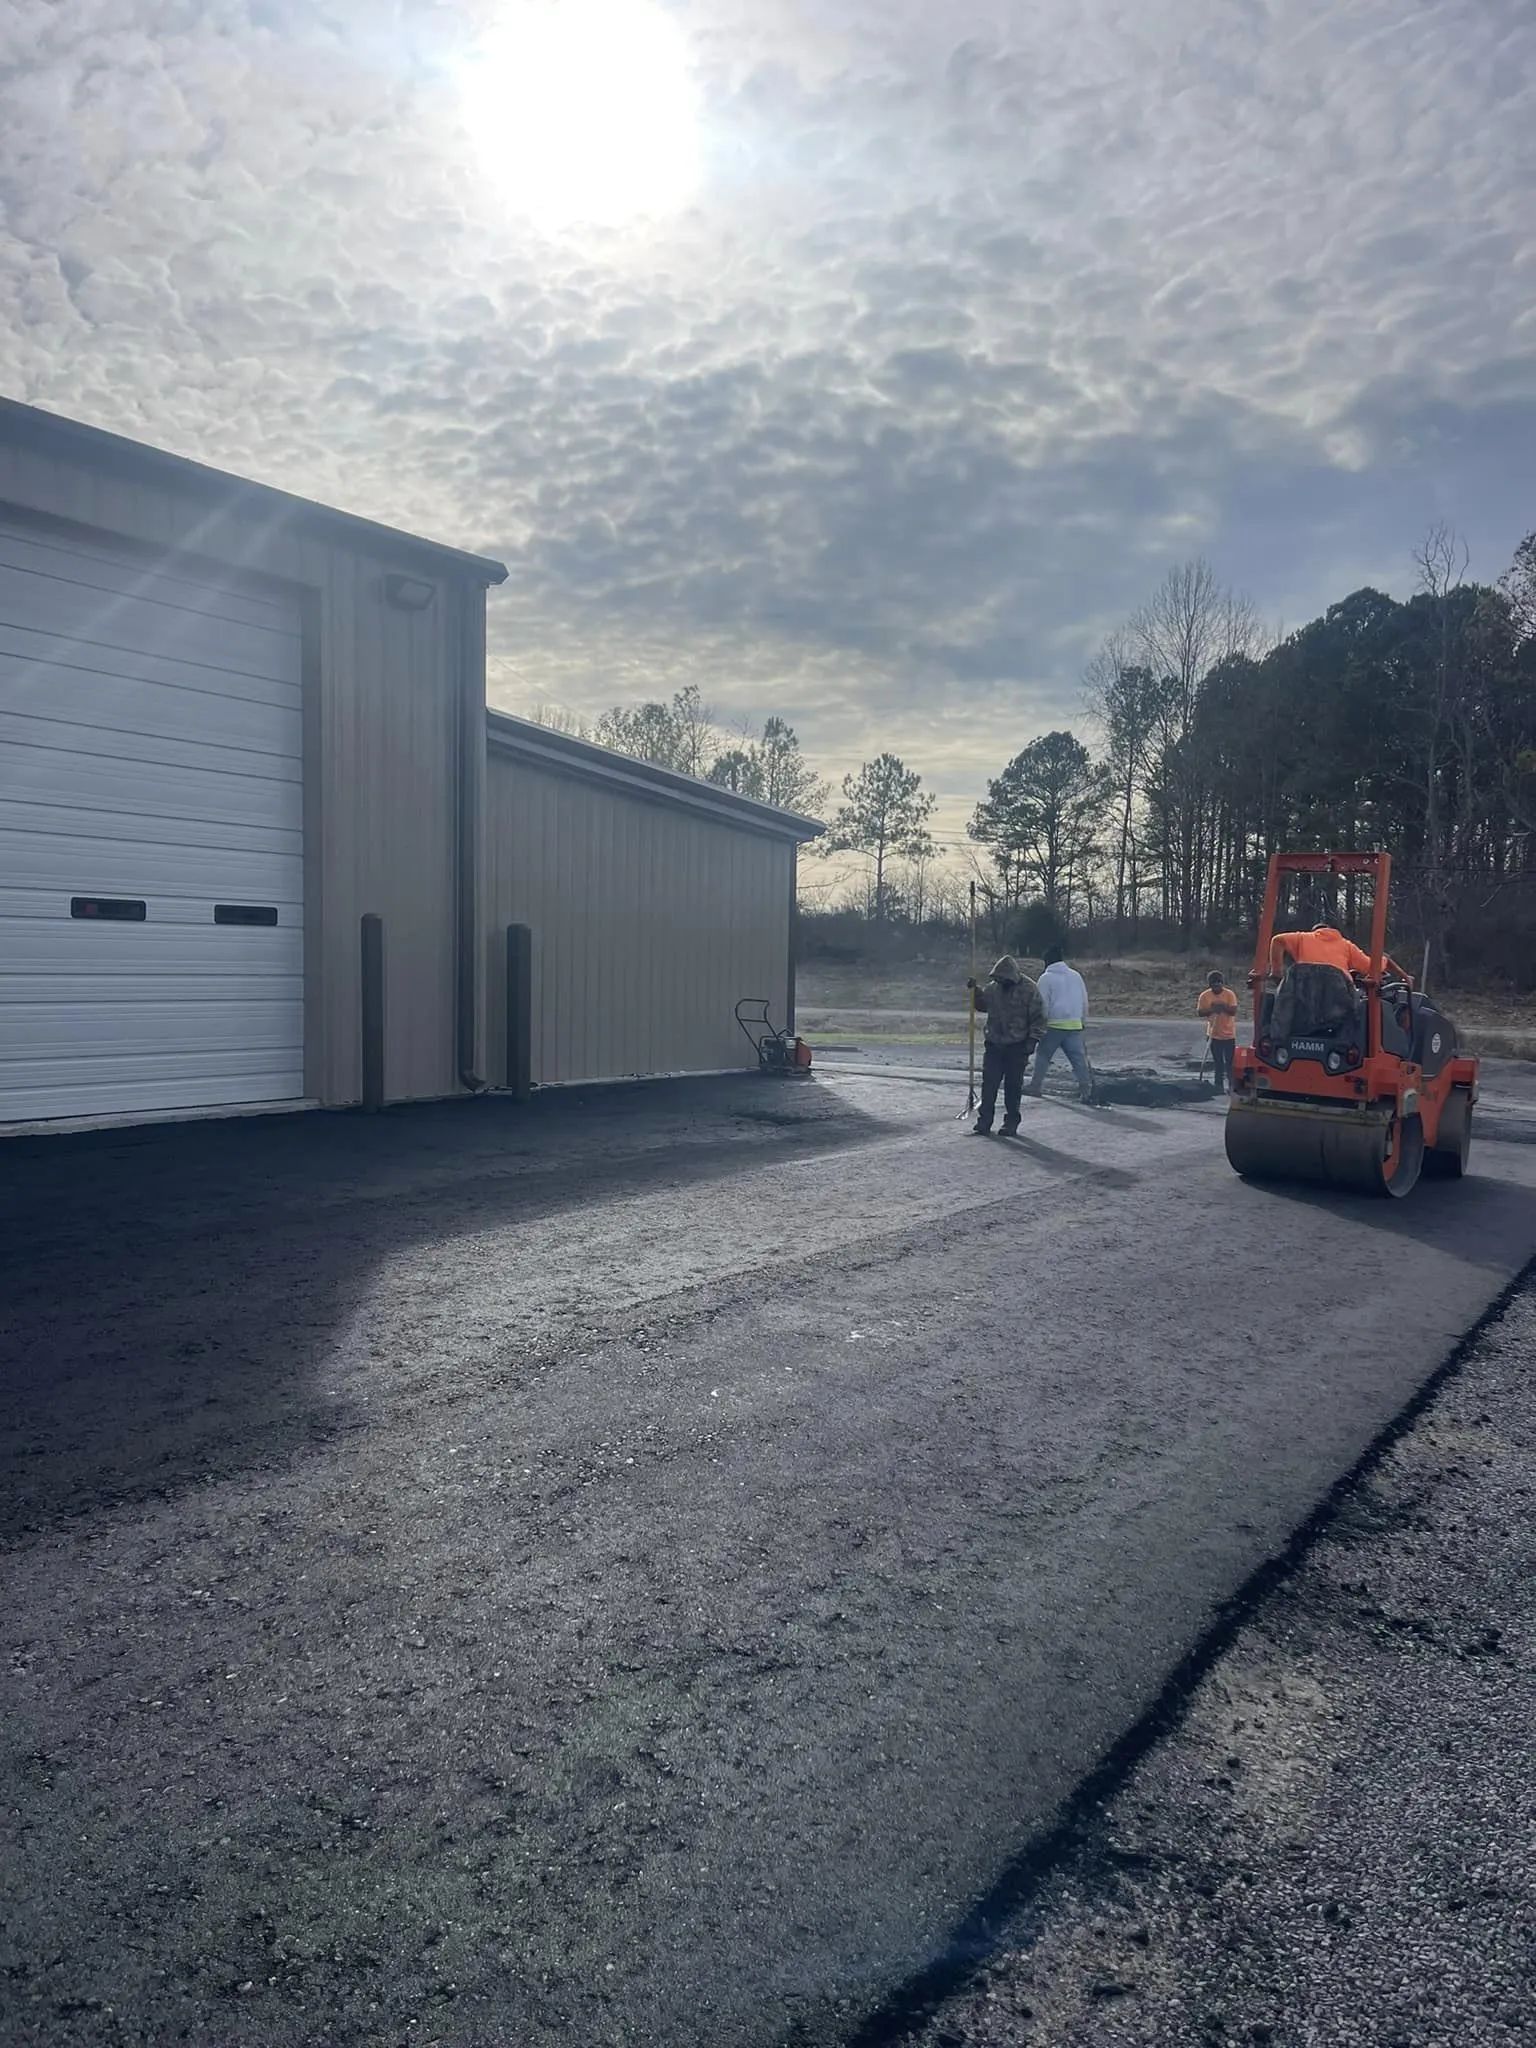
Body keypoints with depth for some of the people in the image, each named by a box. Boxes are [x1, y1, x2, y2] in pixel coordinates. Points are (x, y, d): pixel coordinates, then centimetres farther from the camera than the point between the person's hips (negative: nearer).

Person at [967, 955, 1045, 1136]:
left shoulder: (1028, 989, -8)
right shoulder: (993, 987, 5)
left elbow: (1038, 1018, -6)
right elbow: (982, 1004, 24)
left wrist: (1032, 1040, -14)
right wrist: (974, 991, 7)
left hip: (1017, 1046, -4)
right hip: (994, 1044, 4)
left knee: (1013, 1086, 3)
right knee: (989, 1083, 0)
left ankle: (1011, 1122, 14)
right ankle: (984, 1121, 3)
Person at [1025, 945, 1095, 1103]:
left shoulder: (1046, 978, -5)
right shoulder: (1076, 975, 11)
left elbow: (1043, 1004, -7)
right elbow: (1085, 1001, 15)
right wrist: (1084, 1021, 22)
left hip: (1054, 1025, -4)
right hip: (1075, 1025, 4)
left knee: (1043, 1055, 10)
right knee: (1079, 1057, 2)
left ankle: (1036, 1086, 15)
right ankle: (1086, 1089, -6)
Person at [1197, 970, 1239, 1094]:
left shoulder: (1229, 994, -8)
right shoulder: (1205, 995, -3)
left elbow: (1234, 1011, -14)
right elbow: (1199, 1012, -5)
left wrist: (1223, 1007, -30)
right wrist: (1211, 1009, -21)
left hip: (1229, 1034, -2)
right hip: (1214, 1035, 2)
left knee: (1229, 1062, 0)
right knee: (1218, 1062, 9)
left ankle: (1230, 1085, 8)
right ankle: (1219, 1086, 16)